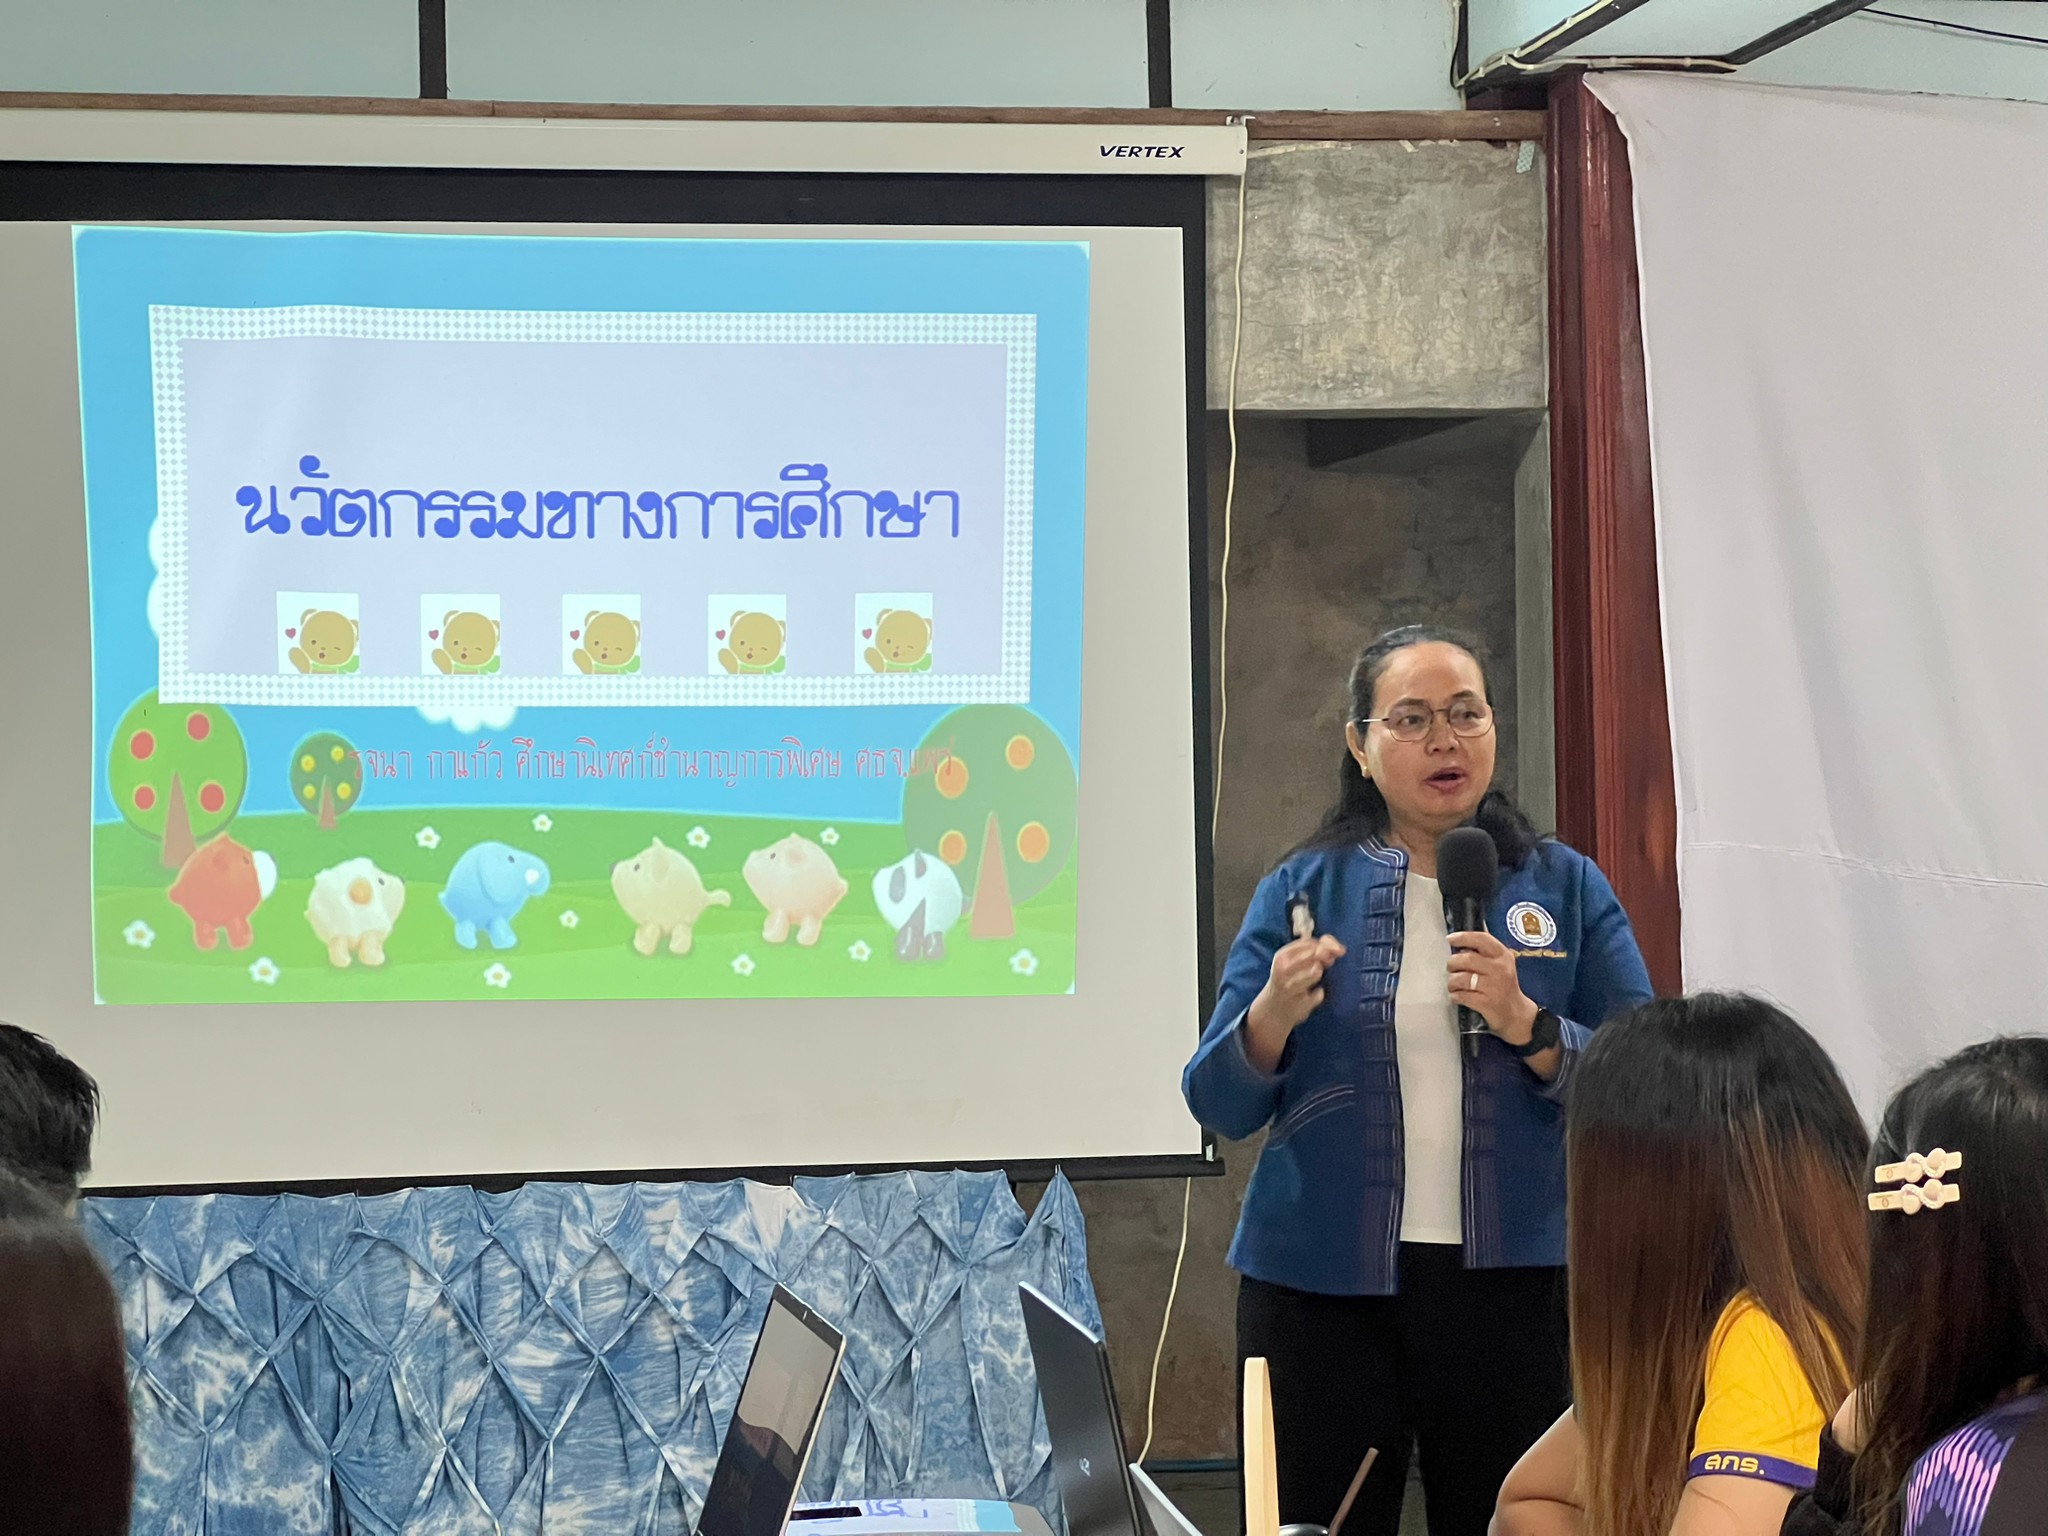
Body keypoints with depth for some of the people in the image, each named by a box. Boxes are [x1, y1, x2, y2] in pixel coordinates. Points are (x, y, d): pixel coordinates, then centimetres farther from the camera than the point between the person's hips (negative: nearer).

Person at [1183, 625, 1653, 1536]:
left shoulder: (1566, 888, 7)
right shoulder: (1301, 891, 7)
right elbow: (1219, 1103, 3)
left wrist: (1525, 1024, -16)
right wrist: (1274, 1015, -16)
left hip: (1515, 1281, 0)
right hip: (1322, 1284, 0)